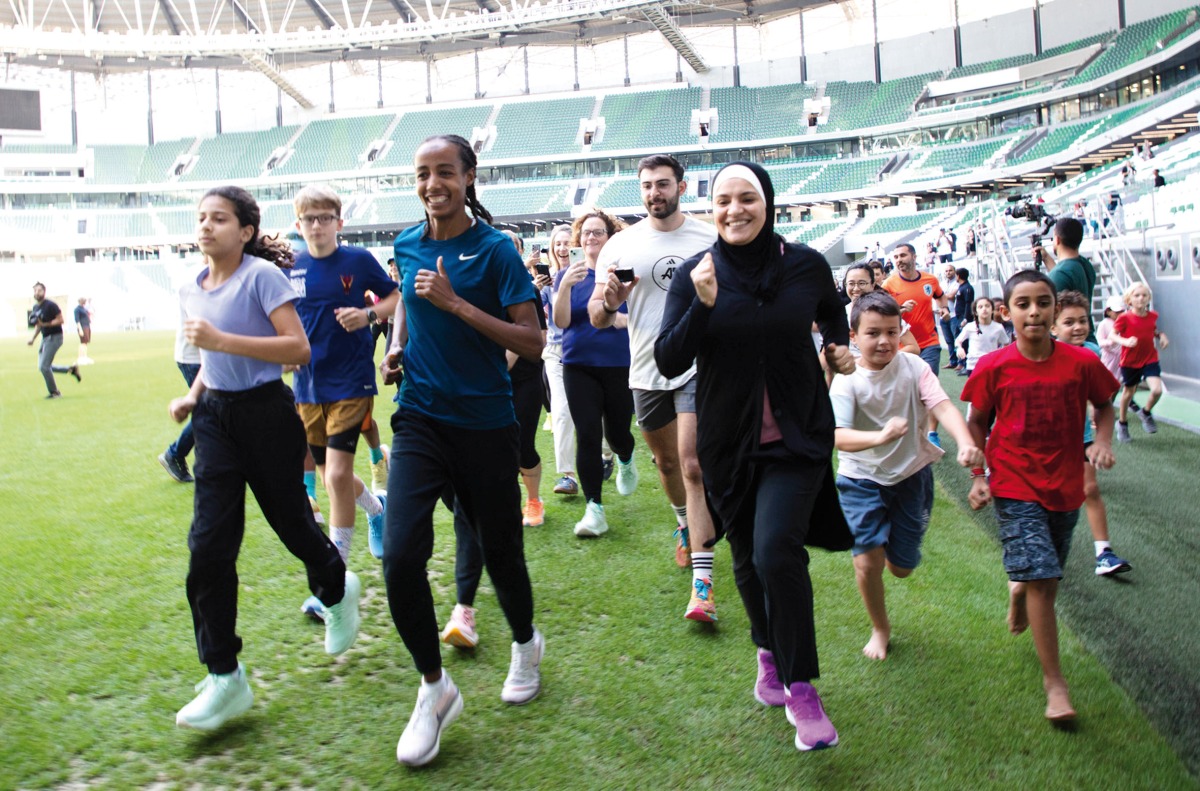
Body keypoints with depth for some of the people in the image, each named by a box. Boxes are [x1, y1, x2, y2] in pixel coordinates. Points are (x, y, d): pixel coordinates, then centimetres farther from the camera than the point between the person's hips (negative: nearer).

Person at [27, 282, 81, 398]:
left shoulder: (50, 305, -14)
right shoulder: (35, 307, 12)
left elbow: (60, 320, -17)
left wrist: (44, 324, -24)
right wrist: (33, 338, 11)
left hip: (54, 337, -9)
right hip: (45, 338, 9)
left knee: (44, 366, -10)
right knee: (43, 366, 11)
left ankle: (55, 393, 3)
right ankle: (71, 369, 22)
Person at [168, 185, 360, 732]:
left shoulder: (262, 276, -11)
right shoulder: (191, 291, 10)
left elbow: (298, 348, -20)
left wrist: (220, 340, -25)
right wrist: (192, 396, 7)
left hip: (266, 414, -5)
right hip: (215, 417, 6)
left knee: (290, 521, 9)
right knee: (208, 544, -4)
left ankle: (337, 591, 45)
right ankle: (224, 679, 4)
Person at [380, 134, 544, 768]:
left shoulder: (495, 250, -8)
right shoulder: (407, 244, 6)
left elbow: (532, 342, -15)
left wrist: (456, 304, -21)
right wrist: (396, 346, 7)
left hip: (485, 425, -3)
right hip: (419, 419, 3)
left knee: (499, 550, 10)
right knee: (400, 556, -12)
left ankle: (525, 644, 43)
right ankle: (434, 688, 9)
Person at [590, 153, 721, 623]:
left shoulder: (710, 240, -1)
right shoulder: (621, 246, 1)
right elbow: (596, 318, 1)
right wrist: (609, 300, -20)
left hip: (699, 366, -3)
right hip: (647, 371, 3)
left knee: (694, 467, -13)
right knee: (666, 462, 19)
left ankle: (702, 582, -13)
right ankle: (686, 526, 49)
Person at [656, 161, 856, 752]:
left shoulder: (806, 265, -3)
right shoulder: (694, 275, -5)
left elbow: (832, 312, 21)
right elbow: (668, 362, -13)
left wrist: (839, 347, 4)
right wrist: (702, 305, -25)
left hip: (798, 437, -2)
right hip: (728, 444, 2)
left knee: (777, 549, -19)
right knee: (748, 557, 14)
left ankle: (801, 686, -3)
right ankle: (769, 653, 41)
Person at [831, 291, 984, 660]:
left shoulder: (913, 367, -11)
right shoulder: (847, 380, -17)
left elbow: (943, 407, -25)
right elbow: (838, 436, -30)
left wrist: (965, 442, -45)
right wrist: (880, 437, -50)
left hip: (911, 474, 2)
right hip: (862, 477, -1)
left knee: (902, 567, 7)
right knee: (867, 560, -11)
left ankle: (895, 543, 46)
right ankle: (880, 627, 18)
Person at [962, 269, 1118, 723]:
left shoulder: (1081, 363, -8)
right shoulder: (993, 368, -11)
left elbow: (1103, 404, 9)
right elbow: (977, 422, 1)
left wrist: (1102, 441, -9)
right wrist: (978, 476, -6)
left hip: (1065, 486, 3)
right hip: (1015, 486, -3)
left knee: (1046, 577, 17)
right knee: (1041, 577, -10)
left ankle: (1018, 590, 55)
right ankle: (1053, 680, 1)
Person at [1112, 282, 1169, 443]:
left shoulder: (1153, 316, 0)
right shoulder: (1124, 318, -14)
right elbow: (1113, 335, -12)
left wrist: (1161, 335, -3)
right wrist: (1126, 341, -30)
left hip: (1150, 359, 3)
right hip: (1130, 361, -2)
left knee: (1157, 390, -17)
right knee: (1128, 392, 12)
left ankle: (1146, 413, 15)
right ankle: (1122, 423, 34)